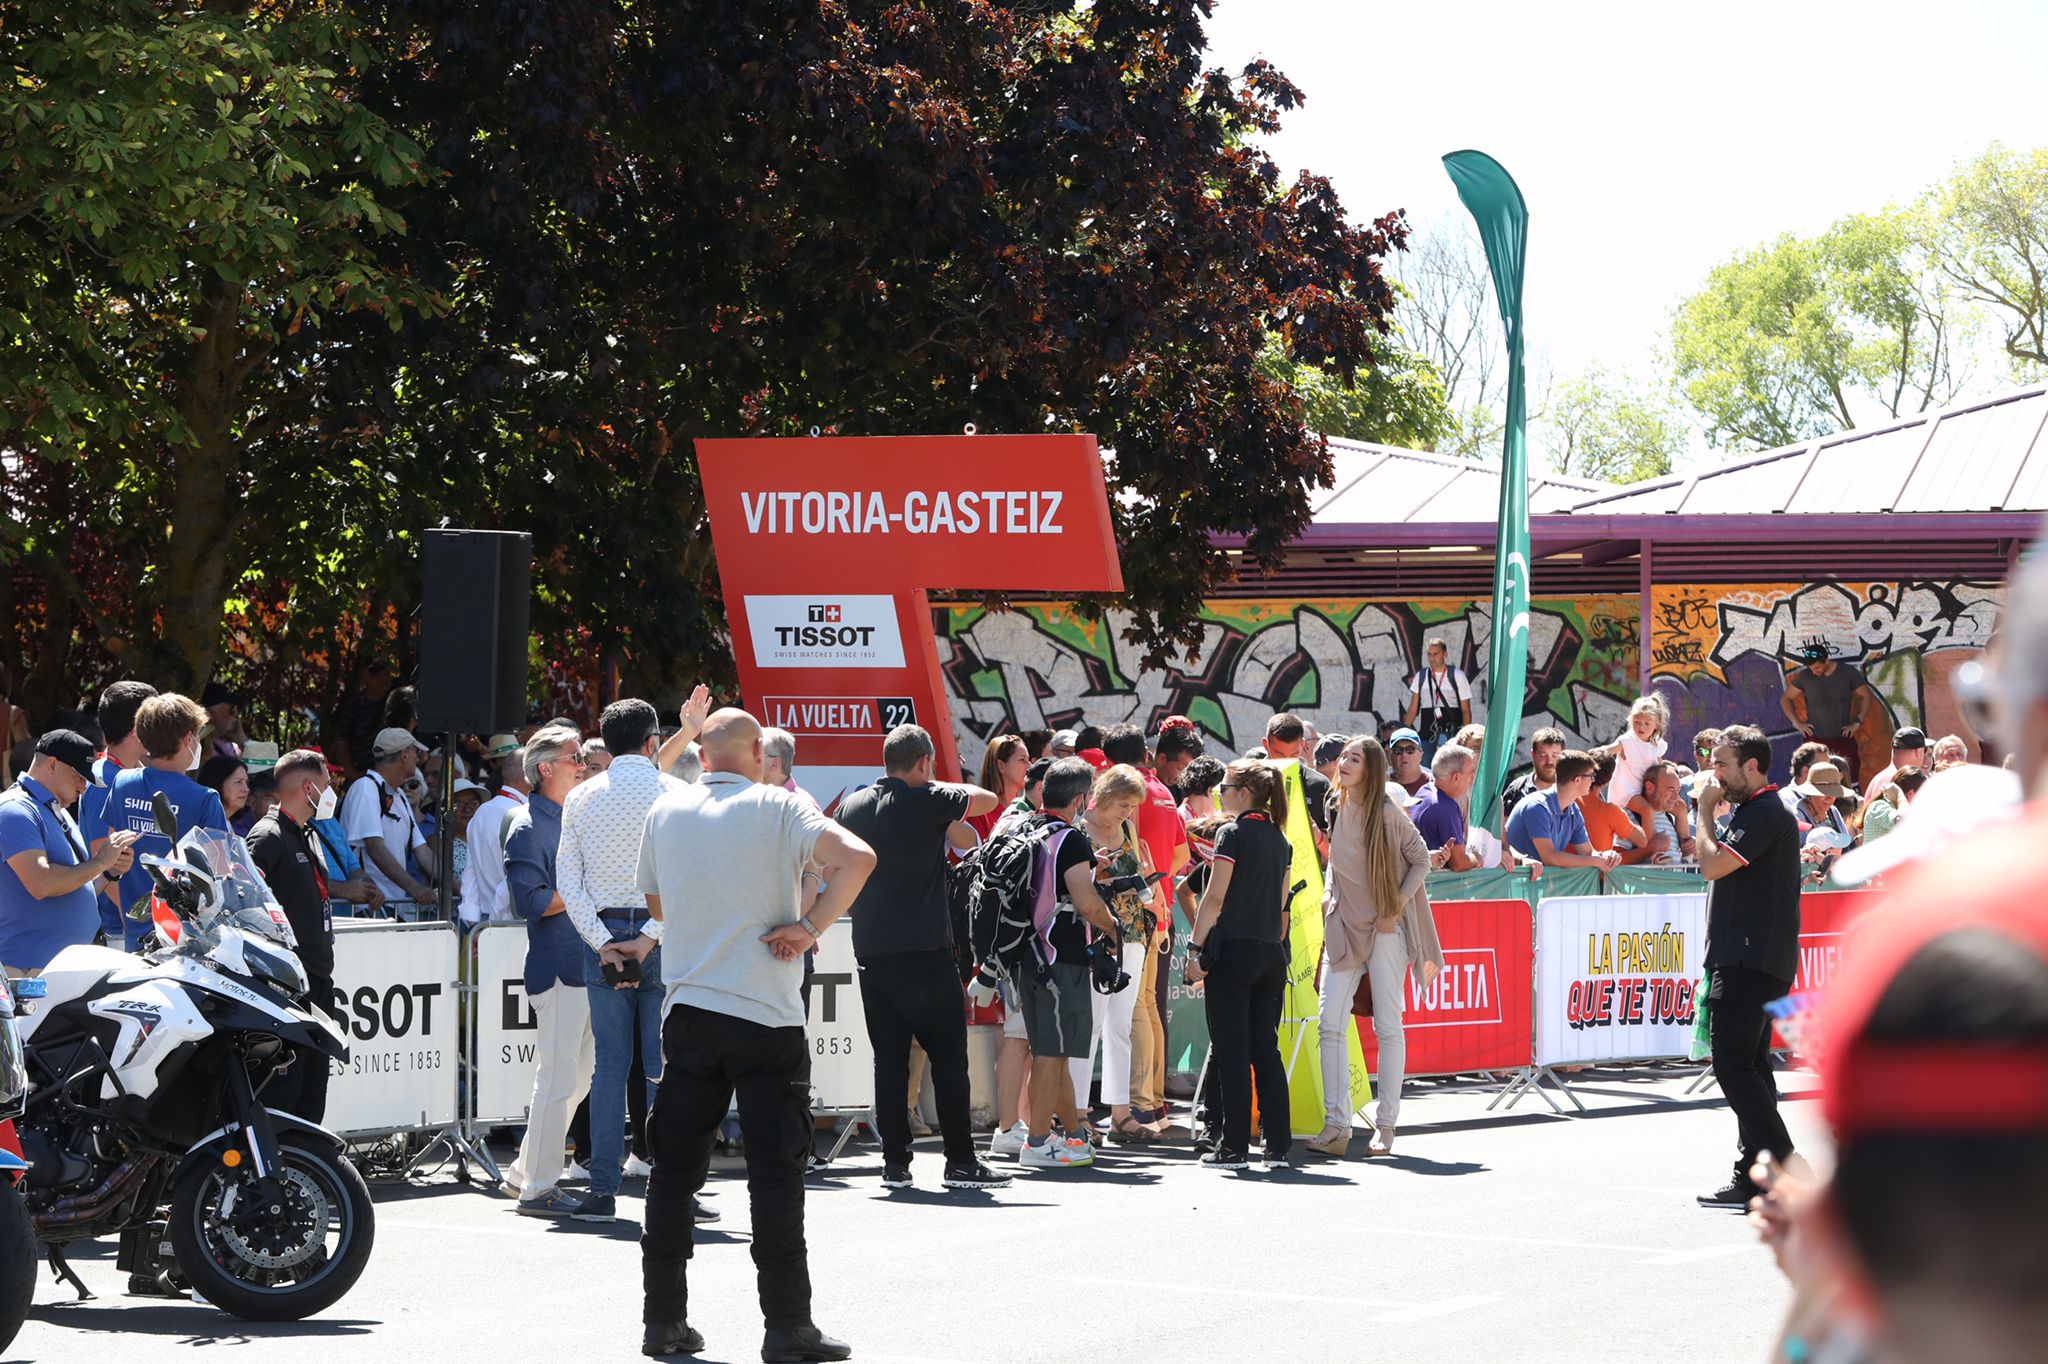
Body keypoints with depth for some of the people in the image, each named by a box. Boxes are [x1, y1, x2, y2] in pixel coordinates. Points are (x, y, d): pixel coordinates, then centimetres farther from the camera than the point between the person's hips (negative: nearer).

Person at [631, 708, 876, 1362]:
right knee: (775, 1172, -1)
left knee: (675, 1169, 10)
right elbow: (856, 857, -20)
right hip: (766, 1015, -4)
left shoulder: (665, 811, 8)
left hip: (687, 1012, 4)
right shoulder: (776, 807, -5)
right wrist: (809, 927, -12)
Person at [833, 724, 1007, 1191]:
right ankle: (960, 1160, 0)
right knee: (948, 1055, 1)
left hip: (871, 950, 5)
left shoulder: (853, 806, 8)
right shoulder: (927, 802, -9)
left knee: (889, 1057, 7)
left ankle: (895, 1161, 5)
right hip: (925, 950, -5)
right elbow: (987, 799, 4)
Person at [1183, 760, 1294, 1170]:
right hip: (1270, 952, 7)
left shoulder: (1233, 833, -8)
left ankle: (1234, 1147, -3)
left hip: (1232, 951, -7)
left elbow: (1215, 897, -12)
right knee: (1267, 1049, 10)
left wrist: (1195, 949, -10)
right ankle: (1278, 1144, 9)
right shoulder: (1279, 839, 12)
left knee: (1232, 1051, -3)